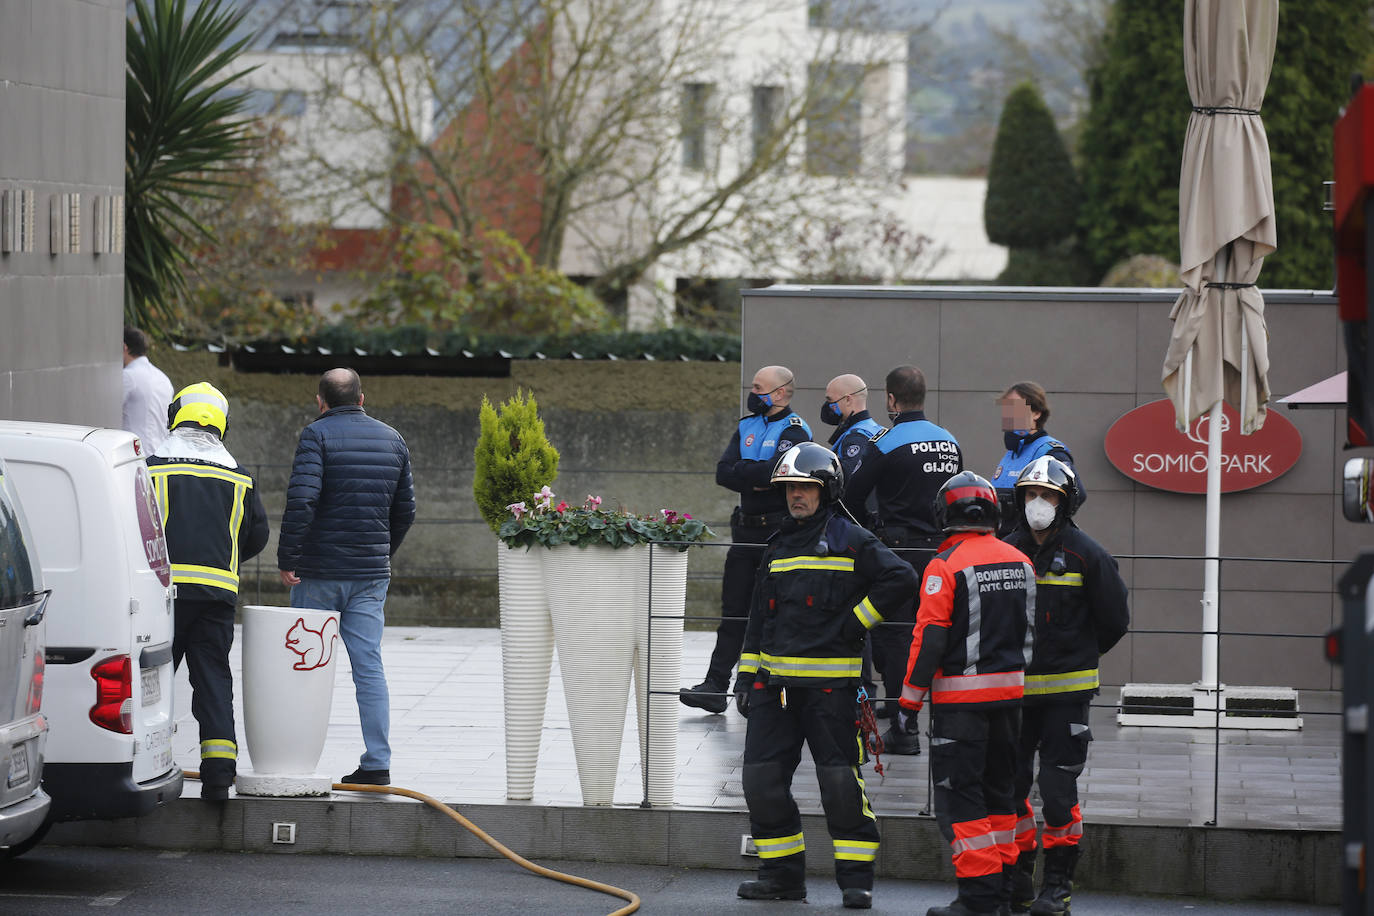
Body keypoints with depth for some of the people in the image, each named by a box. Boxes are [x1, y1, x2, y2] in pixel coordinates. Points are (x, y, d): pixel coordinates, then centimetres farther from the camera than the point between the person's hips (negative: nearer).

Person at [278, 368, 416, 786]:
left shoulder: (317, 435, -8)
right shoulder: (392, 439, 10)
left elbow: (301, 499, -20)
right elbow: (405, 508, 16)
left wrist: (287, 559, -14)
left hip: (318, 571, -4)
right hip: (371, 575, 4)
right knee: (369, 665, 2)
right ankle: (377, 763, -5)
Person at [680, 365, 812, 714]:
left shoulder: (794, 431, -7)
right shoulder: (747, 426, 14)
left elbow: (780, 473, -23)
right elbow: (723, 473, 3)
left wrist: (742, 471, -11)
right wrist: (757, 478, -12)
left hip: (780, 532, -7)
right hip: (746, 531, 7)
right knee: (734, 610, 4)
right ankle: (715, 687, 2)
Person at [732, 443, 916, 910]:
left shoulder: (851, 541, -2)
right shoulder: (779, 547, 18)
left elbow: (901, 578, -11)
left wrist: (857, 621, -10)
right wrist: (746, 675, 18)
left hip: (830, 683, -6)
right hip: (775, 683, 6)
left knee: (840, 779, -6)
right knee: (763, 778, 3)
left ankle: (856, 877, 1)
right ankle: (783, 872, 13)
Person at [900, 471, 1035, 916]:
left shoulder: (945, 566, -13)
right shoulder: (1020, 562, 8)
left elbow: (929, 640, -15)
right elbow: (1032, 631, 13)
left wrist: (910, 700, -8)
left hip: (961, 699, -7)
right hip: (1010, 692, 7)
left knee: (959, 795, -3)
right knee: (997, 788, 16)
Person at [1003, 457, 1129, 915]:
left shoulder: (1086, 555, -4)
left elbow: (1115, 620, 3)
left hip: (1065, 692, -4)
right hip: (1013, 688, 4)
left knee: (1058, 790, -3)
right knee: (1008, 784, 4)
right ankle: (1019, 878, 16)